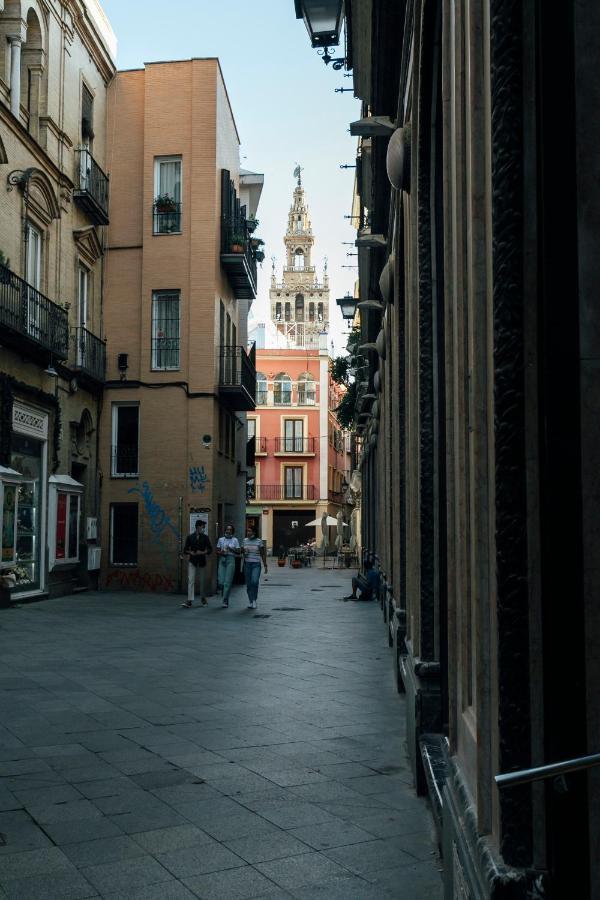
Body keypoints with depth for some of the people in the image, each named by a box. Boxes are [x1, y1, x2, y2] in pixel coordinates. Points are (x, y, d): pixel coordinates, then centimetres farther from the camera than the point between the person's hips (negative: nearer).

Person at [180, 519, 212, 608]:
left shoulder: (205, 537, 3)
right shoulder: (190, 537, 1)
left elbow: (210, 549, 3)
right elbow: (186, 549, 4)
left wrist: (203, 552, -12)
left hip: (202, 561, 1)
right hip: (192, 561, -1)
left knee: (202, 581, 10)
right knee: (191, 581, -9)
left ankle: (203, 598, 28)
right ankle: (189, 601, -12)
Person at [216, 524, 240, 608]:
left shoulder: (235, 540, 6)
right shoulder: (221, 539, 12)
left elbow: (238, 552, 4)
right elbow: (217, 551, 13)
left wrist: (231, 549, -11)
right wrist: (221, 552, -7)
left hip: (231, 560, -2)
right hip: (222, 560, 2)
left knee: (228, 582, -8)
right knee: (221, 581, -4)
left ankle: (225, 601, -4)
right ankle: (225, 594, 26)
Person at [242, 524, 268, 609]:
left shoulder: (259, 541, -1)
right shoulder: (244, 540, 8)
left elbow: (263, 554, 3)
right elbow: (242, 551, 19)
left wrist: (265, 565, 1)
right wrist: (244, 552, -5)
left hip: (256, 564, -3)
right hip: (247, 564, 3)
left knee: (254, 582, -19)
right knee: (248, 584, 4)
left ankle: (254, 600, -3)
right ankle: (250, 601, 15)